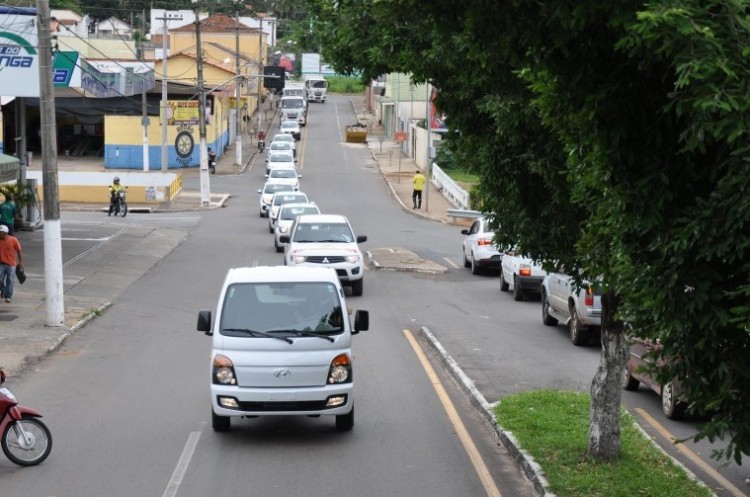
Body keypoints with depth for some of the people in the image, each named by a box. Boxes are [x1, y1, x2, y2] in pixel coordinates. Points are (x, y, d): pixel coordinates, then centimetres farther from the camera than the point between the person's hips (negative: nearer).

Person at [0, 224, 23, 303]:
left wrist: (21, 262, -5)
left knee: (10, 281, -2)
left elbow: (19, 251, -1)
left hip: (11, 265, -2)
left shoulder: (13, 240, -7)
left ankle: (8, 296, 4)